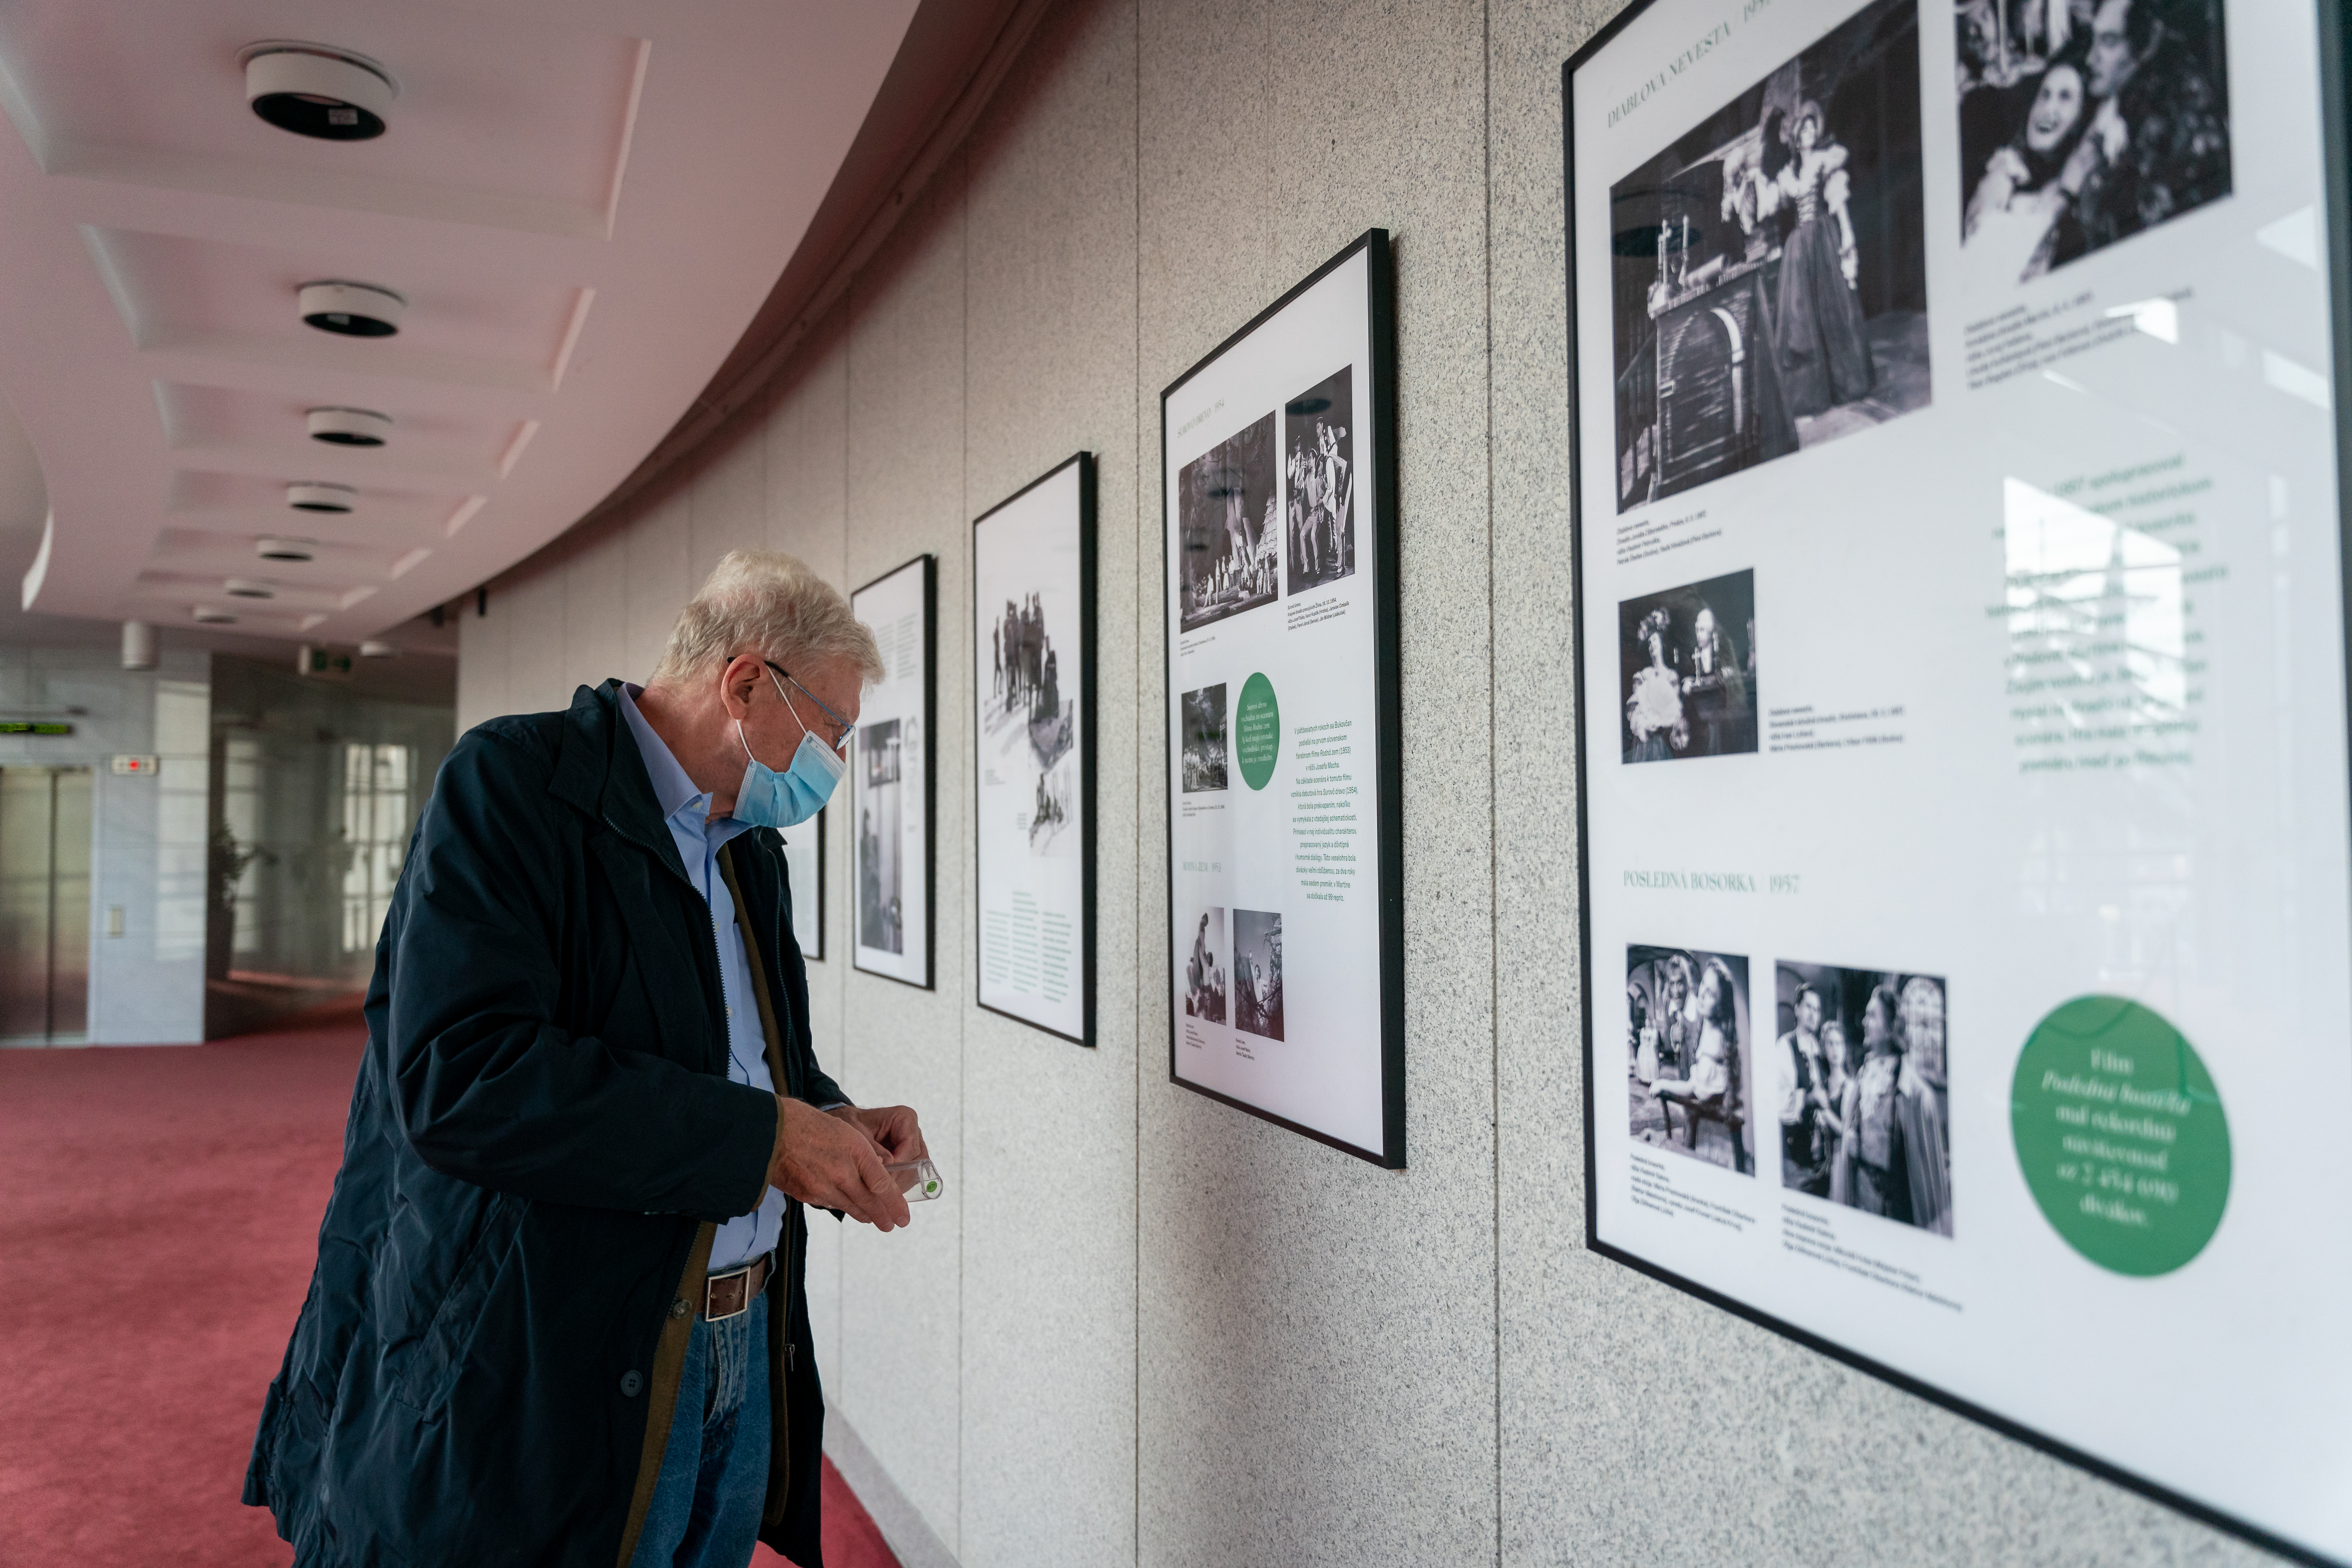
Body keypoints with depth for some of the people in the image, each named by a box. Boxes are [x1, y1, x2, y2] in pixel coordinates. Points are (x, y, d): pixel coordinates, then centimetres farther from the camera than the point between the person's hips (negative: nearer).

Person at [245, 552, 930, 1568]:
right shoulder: (513, 781, -14)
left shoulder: (750, 851, 11)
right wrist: (762, 1136, -24)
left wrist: (828, 1122, 0)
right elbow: (459, 1076, -26)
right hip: (551, 1373, -7)